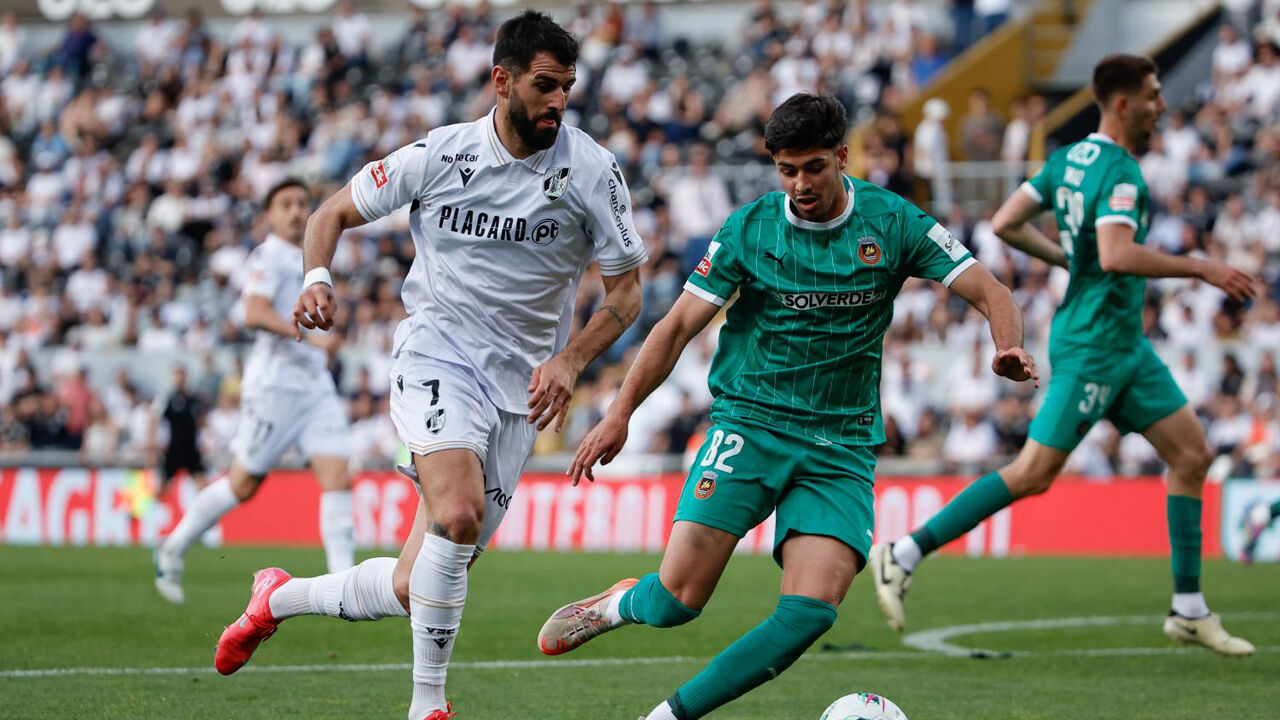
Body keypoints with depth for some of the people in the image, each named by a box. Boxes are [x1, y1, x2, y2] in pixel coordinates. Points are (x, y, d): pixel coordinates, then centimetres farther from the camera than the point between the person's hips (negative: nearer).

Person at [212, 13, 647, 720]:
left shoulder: (591, 170, -4)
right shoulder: (439, 154, -4)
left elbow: (625, 290, 3)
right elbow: (334, 212, 9)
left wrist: (570, 359, -13)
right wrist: (316, 278, -11)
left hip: (519, 384, 2)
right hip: (435, 350, -2)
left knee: (413, 589, 1)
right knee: (458, 512, -31)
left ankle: (282, 597, 30)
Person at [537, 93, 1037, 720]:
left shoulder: (891, 222, -1)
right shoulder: (748, 230, -1)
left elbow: (989, 292, -1)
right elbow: (680, 323, 0)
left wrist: (1008, 349, -23)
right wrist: (621, 412, -10)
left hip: (842, 446, 1)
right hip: (749, 424, -1)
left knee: (810, 612, -18)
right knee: (677, 599, -16)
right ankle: (621, 605, 21)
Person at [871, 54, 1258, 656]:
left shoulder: (1069, 159, 10)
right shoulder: (1119, 170, -18)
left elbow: (1005, 224, 11)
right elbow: (1117, 254, -32)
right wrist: (1202, 269, -24)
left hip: (1124, 343, 10)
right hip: (1094, 343, -10)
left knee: (1193, 453, 8)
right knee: (1034, 474, -8)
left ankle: (1189, 610, 11)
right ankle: (903, 555, -3)